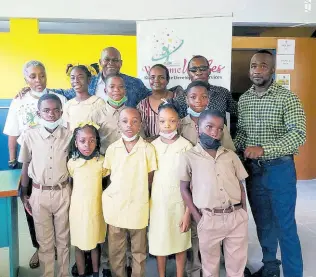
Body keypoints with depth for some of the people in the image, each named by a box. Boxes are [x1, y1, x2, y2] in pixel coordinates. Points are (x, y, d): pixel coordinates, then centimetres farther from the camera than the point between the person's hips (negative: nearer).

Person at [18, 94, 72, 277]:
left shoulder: (69, 136, -5)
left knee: (63, 239, 13)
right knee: (44, 240, 13)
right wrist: (24, 194, 6)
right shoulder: (30, 135, -4)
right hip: (39, 194, 0)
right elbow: (26, 166, 4)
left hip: (63, 193, 0)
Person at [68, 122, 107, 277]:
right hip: (77, 209, 0)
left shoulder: (101, 162, -9)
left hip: (95, 209, 0)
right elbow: (70, 185, 4)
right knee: (79, 245, 13)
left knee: (95, 244, 17)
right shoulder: (72, 163, -8)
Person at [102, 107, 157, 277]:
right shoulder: (112, 149, -1)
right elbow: (109, 175, 9)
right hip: (115, 207, 2)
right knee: (115, 251, 16)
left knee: (139, 251, 15)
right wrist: (116, 193, 1)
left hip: (138, 208, -2)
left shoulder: (148, 149, -8)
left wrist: (139, 194, -1)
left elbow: (150, 179, 0)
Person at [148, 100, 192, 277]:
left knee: (180, 243, 12)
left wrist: (188, 212, -10)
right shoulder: (152, 146, -1)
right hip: (158, 202, 2)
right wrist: (146, 204, 2)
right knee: (159, 242, 14)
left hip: (179, 201, -2)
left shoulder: (186, 146, -11)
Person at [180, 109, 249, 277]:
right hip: (209, 219, -2)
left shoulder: (231, 155, 7)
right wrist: (198, 218, -5)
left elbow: (241, 186, 12)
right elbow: (184, 189, -1)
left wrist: (244, 214, 5)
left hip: (237, 217, 3)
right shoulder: (188, 157, -3)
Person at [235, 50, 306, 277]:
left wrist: (264, 149, -28)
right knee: (263, 223, 18)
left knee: (285, 226, 3)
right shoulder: (243, 99, 5)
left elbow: (299, 135, -19)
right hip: (253, 169, 5)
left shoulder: (287, 97, -11)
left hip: (279, 169, -5)